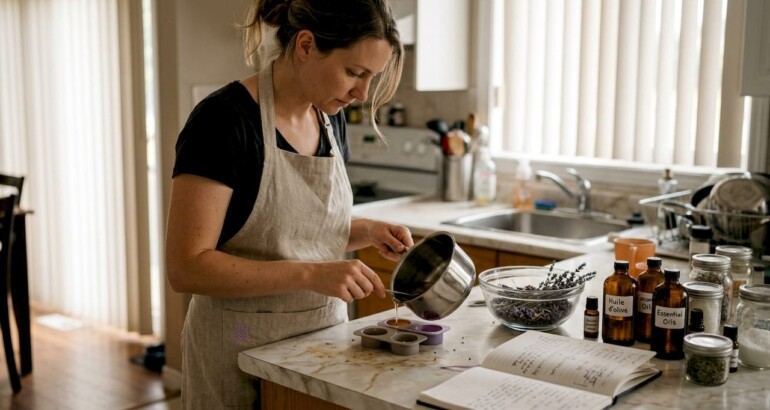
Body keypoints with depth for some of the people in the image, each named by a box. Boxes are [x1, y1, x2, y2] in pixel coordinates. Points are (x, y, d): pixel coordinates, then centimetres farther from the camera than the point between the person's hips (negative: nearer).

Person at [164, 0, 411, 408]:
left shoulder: (331, 119, 2)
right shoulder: (224, 119, -19)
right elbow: (186, 267, -22)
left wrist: (369, 231, -3)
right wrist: (312, 274, -28)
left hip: (324, 339, 7)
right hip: (242, 354, -6)